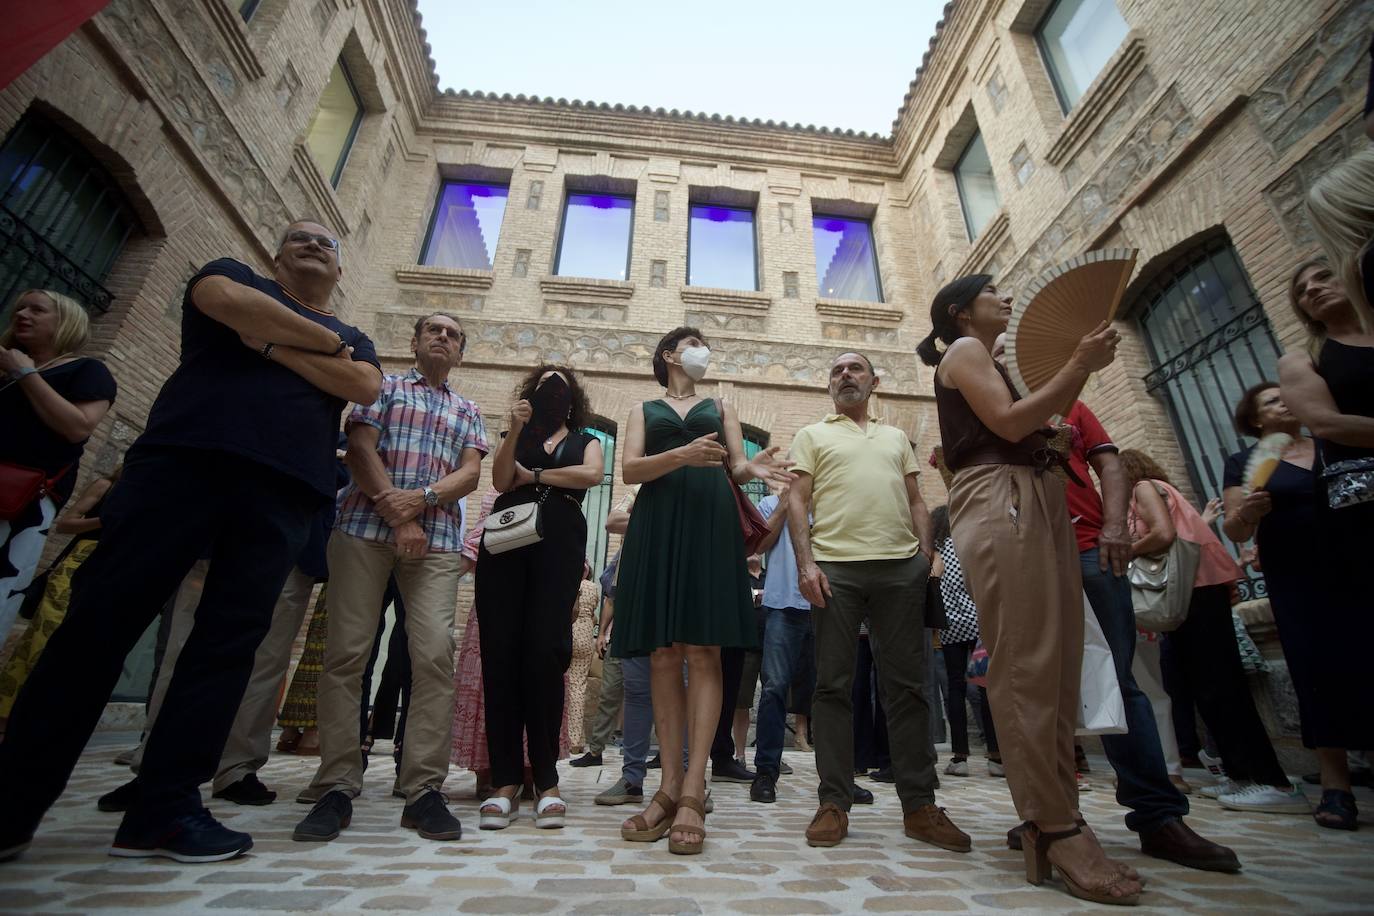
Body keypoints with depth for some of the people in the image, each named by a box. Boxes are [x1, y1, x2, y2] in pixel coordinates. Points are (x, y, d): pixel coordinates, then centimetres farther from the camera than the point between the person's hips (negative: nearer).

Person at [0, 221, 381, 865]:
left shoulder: (354, 340, 27)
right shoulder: (237, 276, 22)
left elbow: (363, 386, 4)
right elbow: (227, 301, -4)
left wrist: (270, 345, 0)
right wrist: (323, 341, 5)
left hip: (286, 489, 2)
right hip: (183, 456, -1)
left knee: (229, 640, -3)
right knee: (103, 617, -3)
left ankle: (166, 808, 3)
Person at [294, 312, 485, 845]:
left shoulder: (468, 411, 21)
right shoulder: (382, 386, 16)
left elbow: (470, 474, 7)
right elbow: (360, 450, 1)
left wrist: (421, 497, -12)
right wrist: (397, 515, -10)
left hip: (437, 538, 1)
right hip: (364, 527, -1)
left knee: (435, 653, -10)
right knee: (346, 651, -4)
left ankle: (424, 789, -3)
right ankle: (337, 787, 7)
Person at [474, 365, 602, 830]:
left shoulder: (585, 439, 20)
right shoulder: (517, 436, 23)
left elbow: (592, 474, -3)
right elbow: (500, 480, 4)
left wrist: (532, 475, 2)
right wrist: (515, 430, -5)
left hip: (559, 542, -2)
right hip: (506, 539, 2)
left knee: (544, 654, -9)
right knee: (500, 653, -5)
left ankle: (546, 779, -1)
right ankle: (505, 779, 2)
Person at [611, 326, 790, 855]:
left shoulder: (720, 408, 24)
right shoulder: (645, 410, 21)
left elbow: (736, 467, 11)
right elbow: (630, 470, 4)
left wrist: (753, 469, -14)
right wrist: (682, 455, -14)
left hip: (709, 523, 0)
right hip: (657, 526, 1)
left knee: (702, 653, -9)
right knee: (663, 656, -3)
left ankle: (692, 792, -7)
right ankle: (670, 787, 4)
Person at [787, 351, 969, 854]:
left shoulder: (896, 437, 24)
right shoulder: (812, 435, 14)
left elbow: (916, 501, 19)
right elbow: (797, 500, 4)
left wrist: (926, 553, 4)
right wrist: (805, 562, -9)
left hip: (901, 566, 3)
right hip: (835, 566, -2)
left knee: (907, 684, 4)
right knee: (833, 684, 0)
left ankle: (919, 804, 14)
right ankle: (834, 803, 9)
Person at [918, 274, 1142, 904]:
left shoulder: (989, 360, 32)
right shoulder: (963, 350, 5)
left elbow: (1042, 426, 23)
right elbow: (1009, 423, -10)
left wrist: (1084, 369, 19)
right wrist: (1078, 365, -2)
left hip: (1039, 500, 10)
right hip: (1000, 500, -10)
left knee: (1057, 667, 4)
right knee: (1024, 666, -14)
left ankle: (1057, 816, 8)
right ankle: (1055, 829, -11)